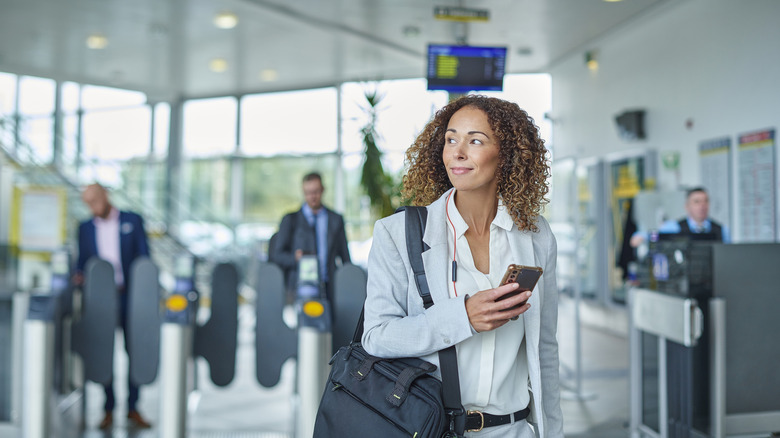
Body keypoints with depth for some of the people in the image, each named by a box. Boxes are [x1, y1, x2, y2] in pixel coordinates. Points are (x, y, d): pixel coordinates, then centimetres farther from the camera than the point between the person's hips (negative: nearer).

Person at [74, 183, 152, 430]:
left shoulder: (133, 221, 4)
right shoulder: (85, 228, 11)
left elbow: (144, 259, 2)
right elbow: (82, 261, 14)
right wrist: (79, 275, -9)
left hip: (130, 297, -2)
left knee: (135, 352, 1)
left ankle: (132, 408, 12)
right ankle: (108, 409, 13)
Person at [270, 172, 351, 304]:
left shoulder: (336, 219, 17)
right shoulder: (290, 220, 11)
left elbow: (345, 257, 16)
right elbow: (277, 255, 6)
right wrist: (295, 258, -14)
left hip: (329, 289, 2)